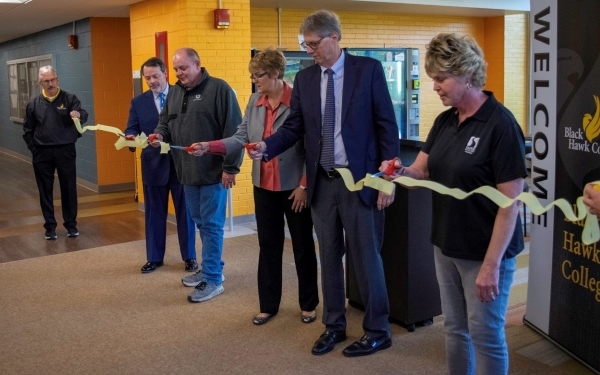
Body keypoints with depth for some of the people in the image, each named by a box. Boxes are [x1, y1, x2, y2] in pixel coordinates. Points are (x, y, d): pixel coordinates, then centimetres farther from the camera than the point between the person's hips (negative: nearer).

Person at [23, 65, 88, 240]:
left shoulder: (69, 98, -2)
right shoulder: (33, 103, 4)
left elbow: (83, 115, -19)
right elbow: (27, 130, 8)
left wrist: (79, 115, -41)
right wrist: (34, 149, 0)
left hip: (65, 151, -1)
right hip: (42, 153, 2)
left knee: (69, 189, 5)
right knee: (45, 191, 7)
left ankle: (71, 224, 18)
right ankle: (50, 226, 18)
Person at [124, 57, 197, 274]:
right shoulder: (138, 102, 6)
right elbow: (132, 128, 1)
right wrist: (131, 137, -22)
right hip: (153, 164, 2)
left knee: (185, 212, 7)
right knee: (154, 213, 11)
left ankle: (189, 257, 20)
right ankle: (154, 258, 24)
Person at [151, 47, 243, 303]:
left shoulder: (219, 89, -11)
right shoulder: (174, 92, 12)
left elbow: (233, 130, -15)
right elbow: (165, 121, 22)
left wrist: (231, 167, -17)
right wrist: (160, 135, -2)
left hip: (214, 171, -7)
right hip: (188, 171, 7)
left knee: (211, 224, -2)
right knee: (200, 223, 15)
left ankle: (213, 279, 6)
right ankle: (211, 268, 29)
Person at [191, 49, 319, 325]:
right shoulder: (254, 101, 5)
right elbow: (242, 137, 2)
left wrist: (304, 185, -15)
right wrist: (209, 146, -12)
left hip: (294, 185, -5)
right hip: (264, 185, 5)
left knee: (303, 246, 9)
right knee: (268, 246, 12)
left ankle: (308, 305, 25)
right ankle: (268, 305, 25)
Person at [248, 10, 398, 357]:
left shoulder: (369, 69, -6)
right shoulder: (305, 78, 7)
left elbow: (387, 126, -7)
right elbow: (295, 126, 7)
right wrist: (267, 147, -12)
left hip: (359, 180, -4)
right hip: (322, 182, 5)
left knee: (366, 257, 3)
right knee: (329, 256, 13)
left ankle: (378, 331, 19)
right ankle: (334, 325, 28)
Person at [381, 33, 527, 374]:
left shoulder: (500, 124, -18)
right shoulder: (444, 121, 5)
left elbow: (510, 202, -20)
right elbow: (422, 172, 7)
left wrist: (492, 263, -21)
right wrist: (400, 171, -17)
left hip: (484, 252, -7)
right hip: (446, 246, 7)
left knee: (486, 335, 7)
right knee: (455, 329, 19)